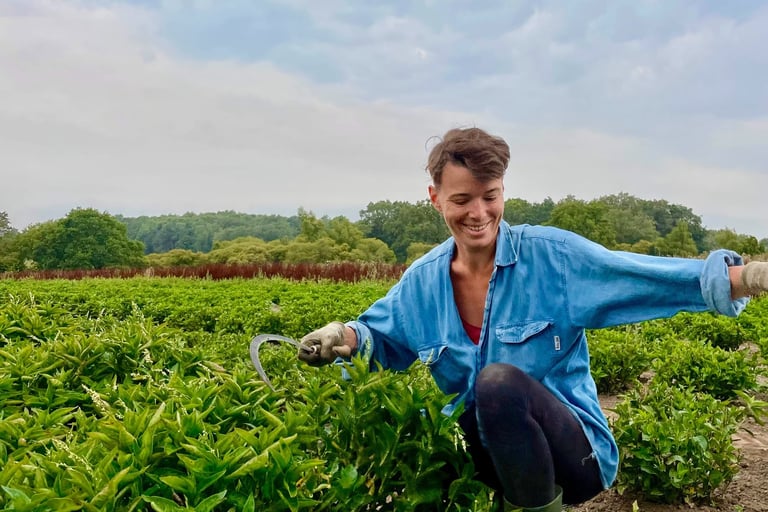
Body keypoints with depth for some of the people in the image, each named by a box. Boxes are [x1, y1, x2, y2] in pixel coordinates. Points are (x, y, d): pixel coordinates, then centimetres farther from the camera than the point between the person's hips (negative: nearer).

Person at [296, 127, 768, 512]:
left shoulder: (553, 255, -13)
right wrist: (345, 338, -12)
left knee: (498, 380, -33)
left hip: (578, 458, -5)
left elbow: (653, 279, -15)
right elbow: (384, 340, 11)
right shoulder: (423, 280, -1)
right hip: (487, 457, 6)